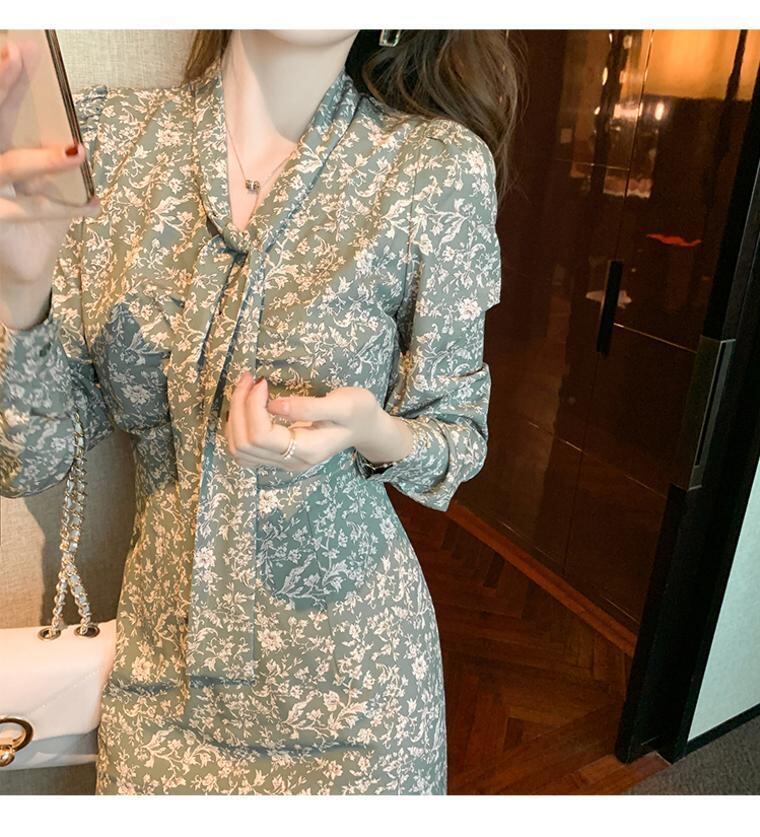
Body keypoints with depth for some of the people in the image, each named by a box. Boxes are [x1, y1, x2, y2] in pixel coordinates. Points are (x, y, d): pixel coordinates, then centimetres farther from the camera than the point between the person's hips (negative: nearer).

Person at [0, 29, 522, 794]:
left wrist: (379, 435, -25)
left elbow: (459, 438, -4)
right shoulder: (102, 134, -8)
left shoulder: (439, 166, -15)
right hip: (159, 653, 3)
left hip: (345, 672, -1)